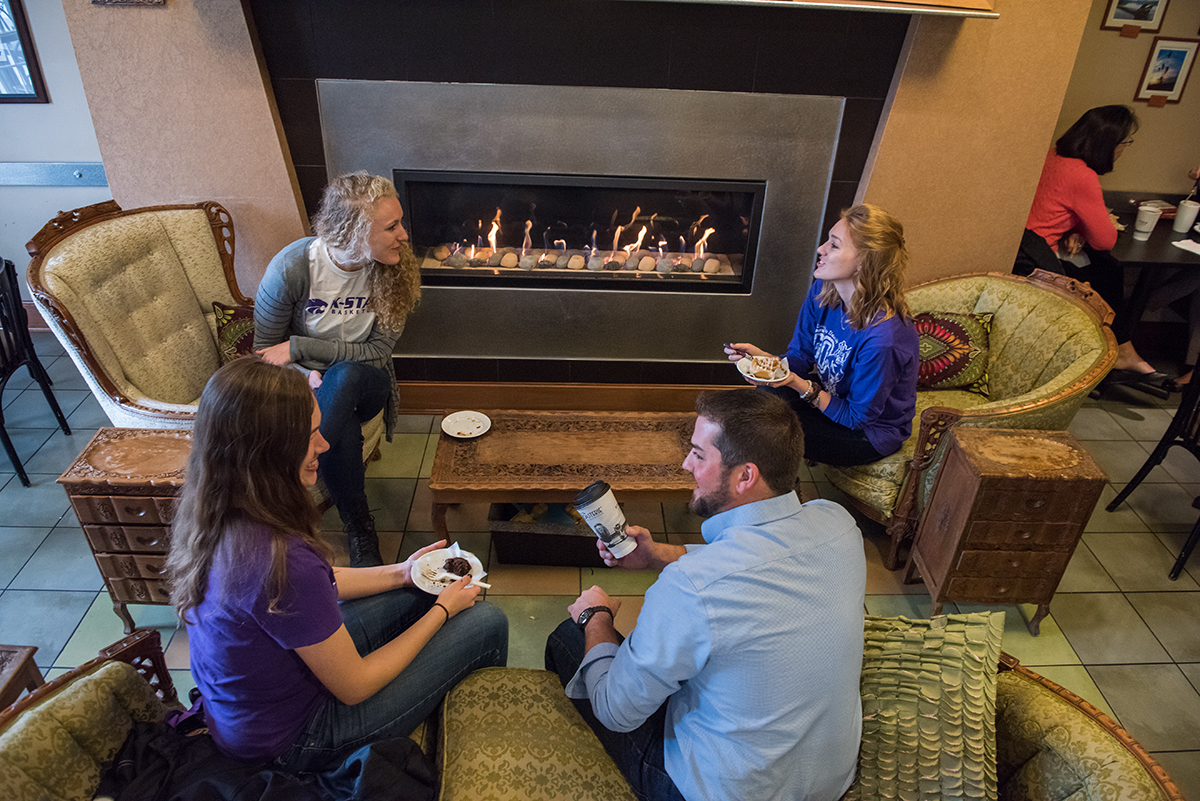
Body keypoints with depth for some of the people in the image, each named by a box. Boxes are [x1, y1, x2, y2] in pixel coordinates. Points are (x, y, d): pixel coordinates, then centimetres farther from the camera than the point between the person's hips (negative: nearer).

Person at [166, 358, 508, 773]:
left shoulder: (210, 513, -12)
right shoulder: (280, 560, -40)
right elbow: (353, 688, -24)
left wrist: (398, 573, 5)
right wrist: (442, 610, -12)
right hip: (289, 742, -8)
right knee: (487, 624, -1)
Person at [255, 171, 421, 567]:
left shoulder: (395, 270, -14)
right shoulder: (292, 266, -18)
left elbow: (377, 351, -12)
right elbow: (265, 350, -6)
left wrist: (300, 347, -19)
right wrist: (308, 377, -25)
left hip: (364, 385, 1)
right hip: (304, 385, 0)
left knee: (346, 376, -37)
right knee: (342, 427, -35)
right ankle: (359, 531, -15)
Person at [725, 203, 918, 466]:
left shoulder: (883, 338, -35)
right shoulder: (823, 290, -11)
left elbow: (856, 418, -23)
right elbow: (801, 356, -1)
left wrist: (799, 385, -33)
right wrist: (762, 357, -21)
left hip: (871, 432, -6)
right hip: (831, 394, 7)